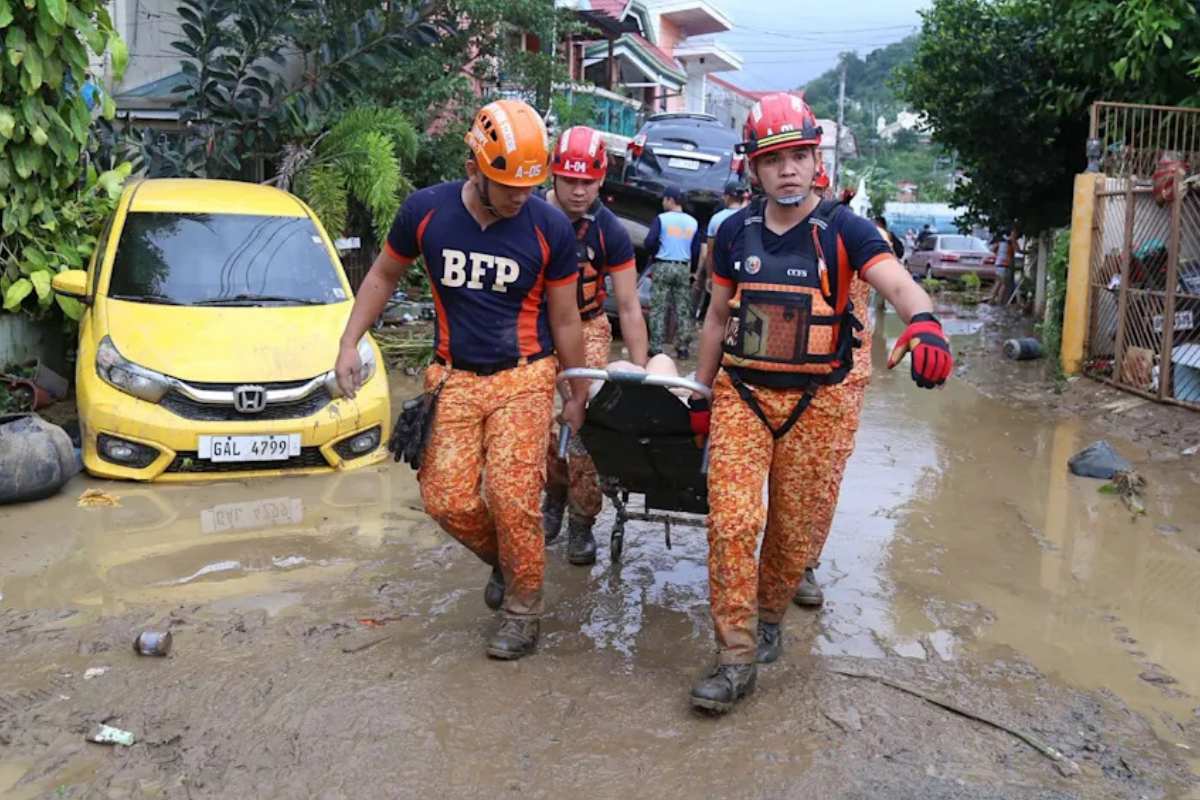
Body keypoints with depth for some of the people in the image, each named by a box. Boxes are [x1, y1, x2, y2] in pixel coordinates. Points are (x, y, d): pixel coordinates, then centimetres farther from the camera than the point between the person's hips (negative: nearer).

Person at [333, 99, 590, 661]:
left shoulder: (550, 229, -9)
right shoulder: (425, 210, -6)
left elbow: (565, 321, 1)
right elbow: (383, 276, 11)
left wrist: (578, 396, 7)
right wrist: (349, 345, 5)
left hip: (523, 378, -2)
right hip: (455, 378, 2)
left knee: (512, 498, -11)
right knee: (447, 500, -5)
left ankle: (522, 610, 11)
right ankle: (502, 560, 27)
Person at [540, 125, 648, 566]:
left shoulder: (609, 232, -14)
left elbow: (629, 308, -12)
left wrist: (640, 373, -15)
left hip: (586, 330, -1)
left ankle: (582, 521, 8)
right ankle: (555, 492, 28)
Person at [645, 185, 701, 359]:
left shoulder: (661, 219, -6)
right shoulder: (693, 222, 8)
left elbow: (650, 243, -12)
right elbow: (696, 250, 9)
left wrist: (656, 253, 8)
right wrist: (692, 270, 18)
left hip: (663, 267, -4)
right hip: (684, 268, 4)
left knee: (658, 309, 1)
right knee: (682, 310, 8)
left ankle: (656, 348, -2)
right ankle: (682, 348, 9)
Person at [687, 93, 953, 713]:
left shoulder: (843, 230, -5)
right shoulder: (735, 232, 5)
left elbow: (898, 284, -22)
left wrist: (923, 322, -44)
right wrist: (701, 394, 14)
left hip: (817, 401, -1)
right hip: (741, 393, 2)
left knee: (795, 531, 8)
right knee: (732, 521, -10)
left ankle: (769, 616, 36)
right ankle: (736, 659, 0)